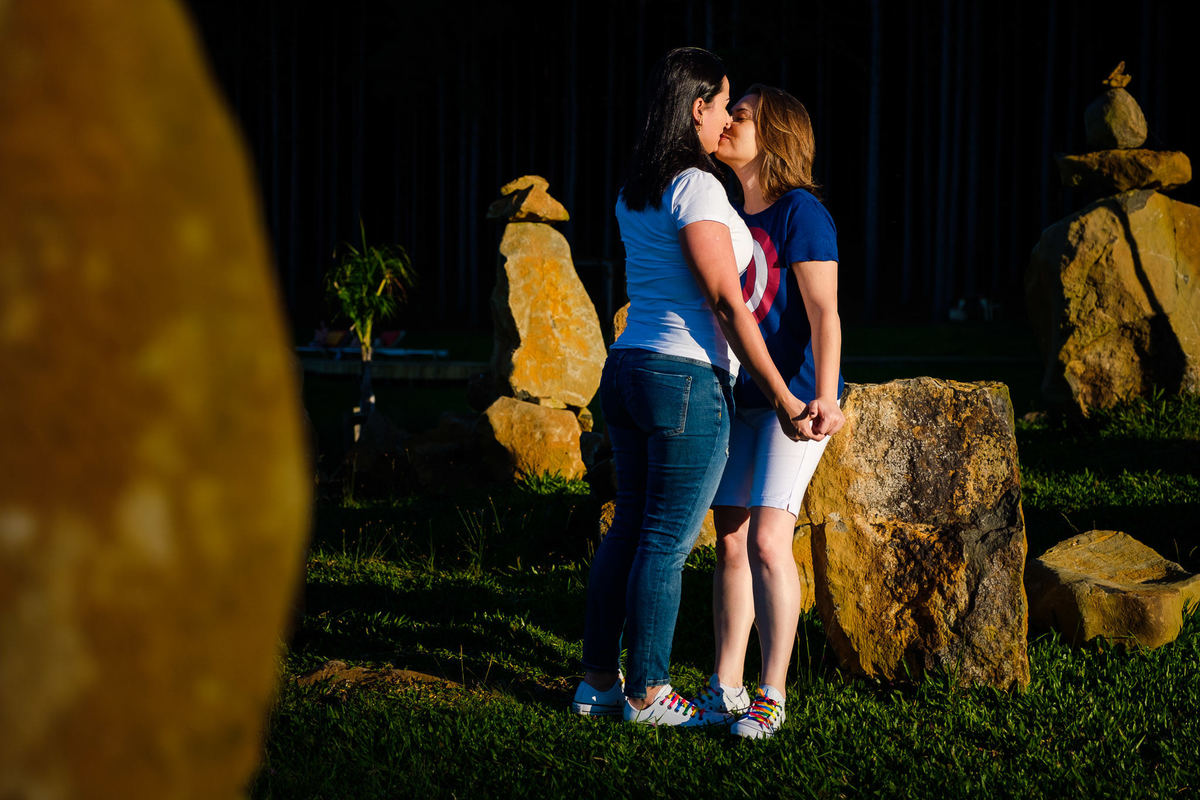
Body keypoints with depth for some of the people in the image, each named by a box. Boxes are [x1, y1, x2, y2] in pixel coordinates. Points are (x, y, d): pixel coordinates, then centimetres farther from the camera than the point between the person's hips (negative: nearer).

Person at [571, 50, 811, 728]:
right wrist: (782, 398, -12)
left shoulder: (634, 194, 13)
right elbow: (727, 302, -16)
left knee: (630, 528, 14)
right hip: (688, 378, -9)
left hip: (628, 368, 9)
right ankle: (646, 693, 6)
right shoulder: (697, 188, -13)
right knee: (668, 542, -1)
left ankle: (598, 682, 19)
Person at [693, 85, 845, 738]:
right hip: (739, 399, 8)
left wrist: (824, 398, -30)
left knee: (767, 540, -13)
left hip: (795, 399, -7)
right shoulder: (731, 216, 11)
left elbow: (824, 314, -18)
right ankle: (725, 687, 13)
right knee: (730, 541, 7)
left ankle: (771, 697, -8)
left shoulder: (800, 213, -12)